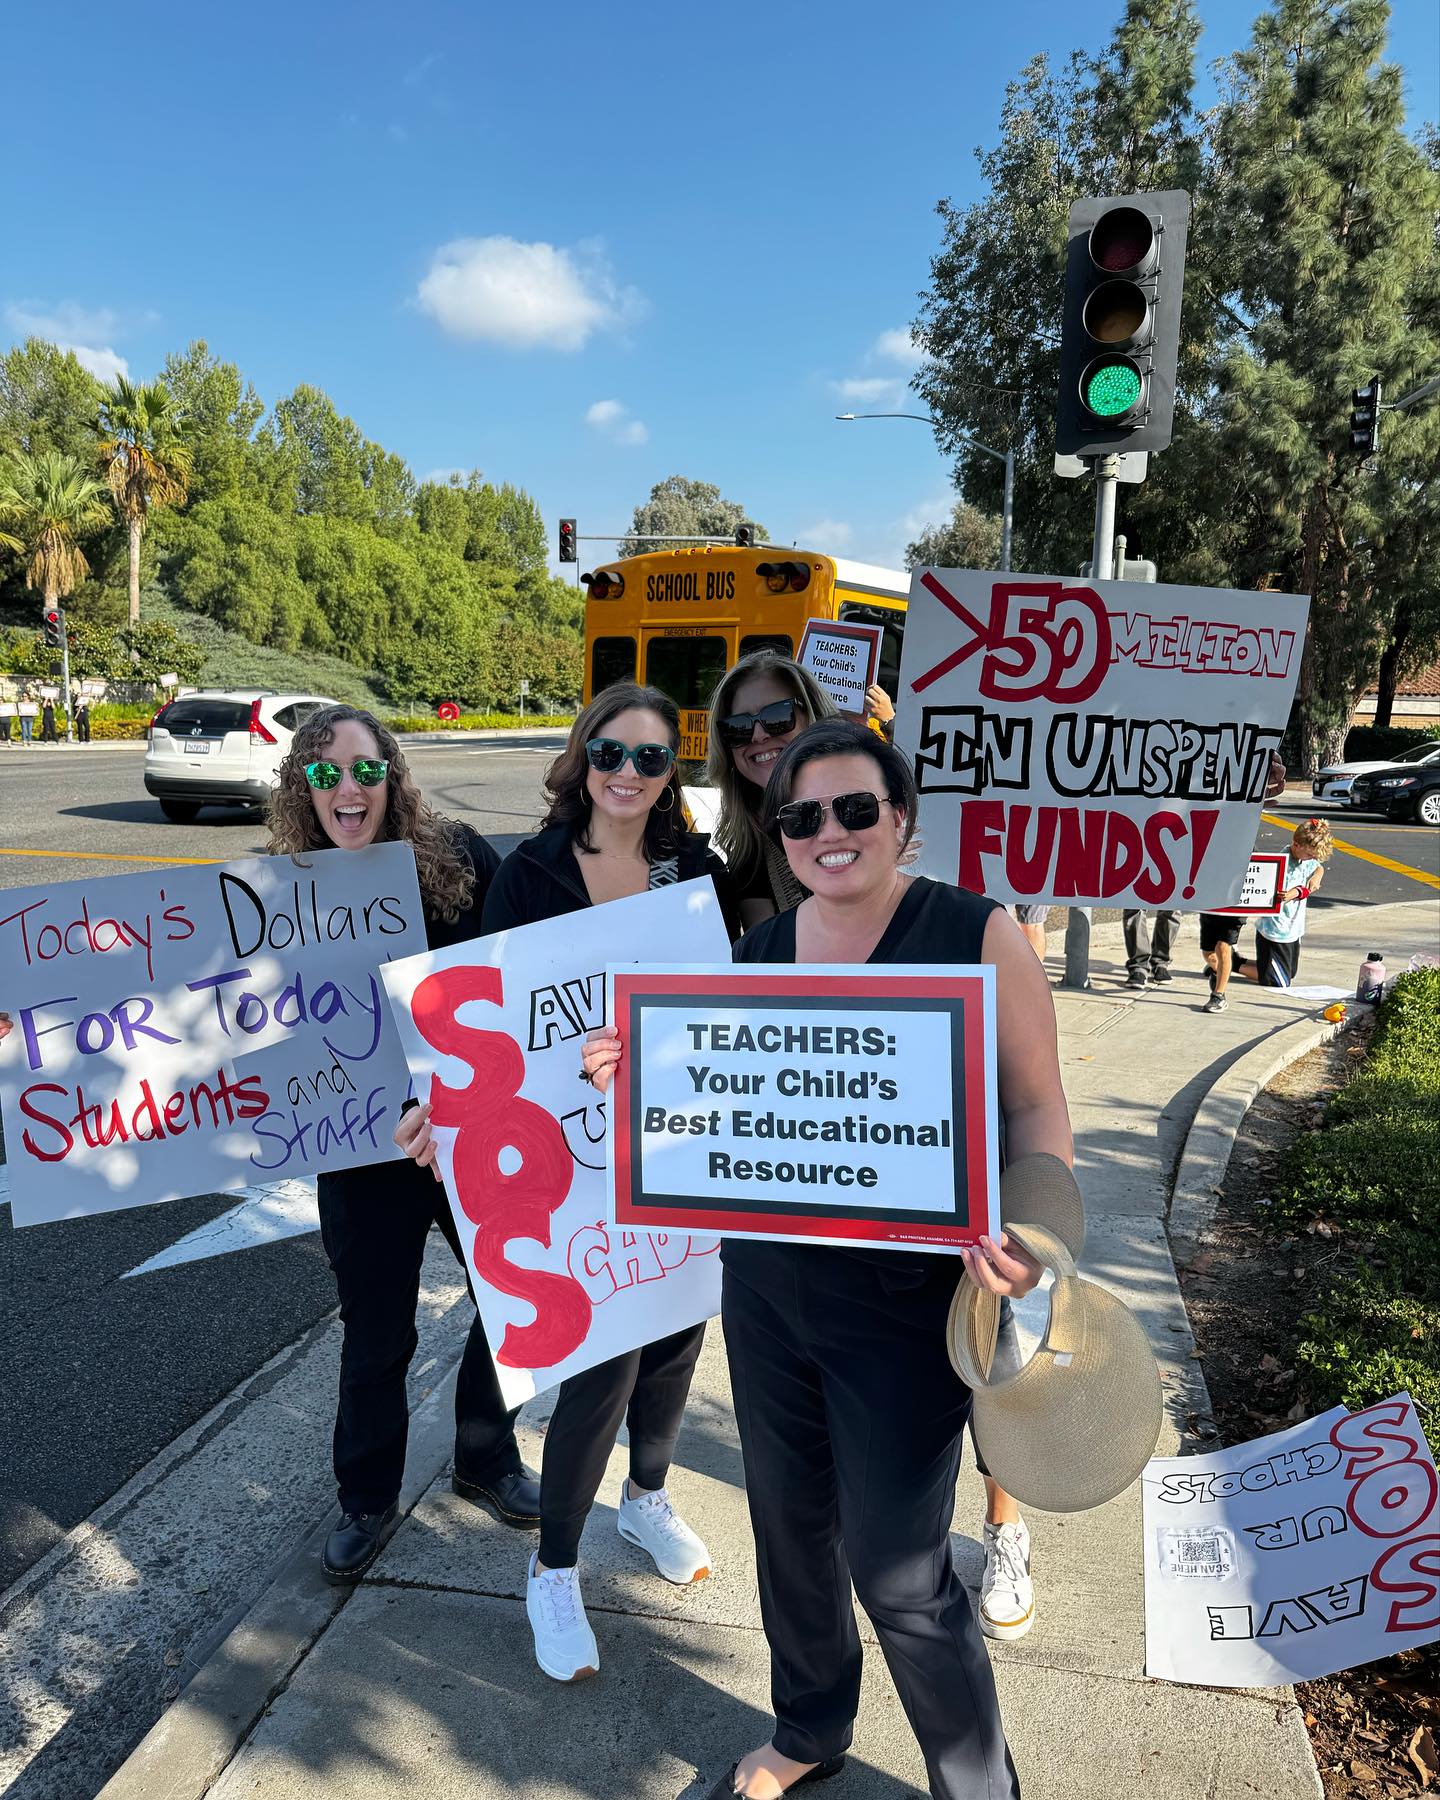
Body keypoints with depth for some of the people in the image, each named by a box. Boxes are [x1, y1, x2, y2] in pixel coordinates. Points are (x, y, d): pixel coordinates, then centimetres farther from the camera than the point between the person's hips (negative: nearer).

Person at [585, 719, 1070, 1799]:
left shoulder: (977, 934, -11)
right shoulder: (759, 950, 3)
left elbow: (1037, 1108, -8)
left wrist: (1027, 1232, -25)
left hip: (905, 1298, -5)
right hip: (765, 1282, 5)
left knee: (898, 1571, 5)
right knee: (789, 1525, 22)